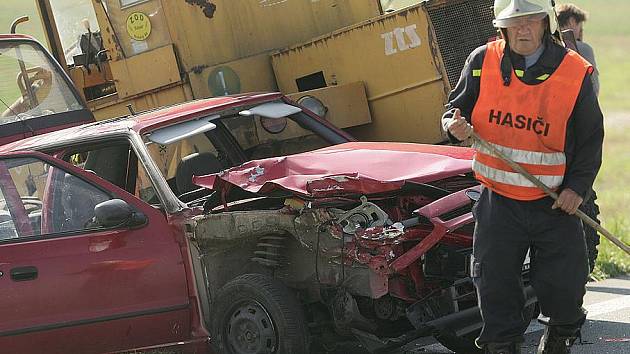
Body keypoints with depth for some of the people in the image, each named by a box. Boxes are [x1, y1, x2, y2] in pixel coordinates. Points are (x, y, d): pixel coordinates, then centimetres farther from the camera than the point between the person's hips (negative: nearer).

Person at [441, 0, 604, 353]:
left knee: (564, 281, 4)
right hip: (498, 201, 1)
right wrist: (454, 125, -15)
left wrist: (577, 187, -10)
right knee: (495, 279, 3)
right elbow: (458, 107, 9)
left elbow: (591, 138, -2)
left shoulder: (575, 73, -8)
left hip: (555, 201, -1)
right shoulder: (482, 62, -4)